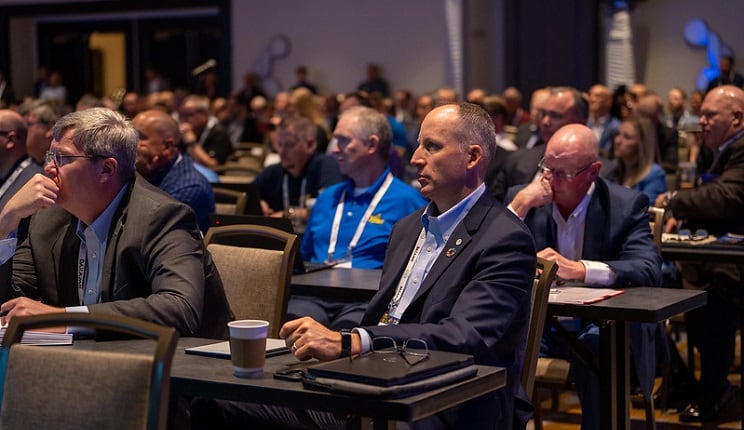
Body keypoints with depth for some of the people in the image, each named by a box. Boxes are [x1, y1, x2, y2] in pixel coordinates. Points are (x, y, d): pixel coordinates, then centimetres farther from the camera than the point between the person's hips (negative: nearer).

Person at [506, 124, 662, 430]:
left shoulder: (626, 205, -2)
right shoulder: (522, 197, 6)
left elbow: (649, 270, -17)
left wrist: (578, 269, -31)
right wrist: (519, 206, -13)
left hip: (600, 326, -2)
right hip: (537, 321, 2)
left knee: (599, 347, -36)